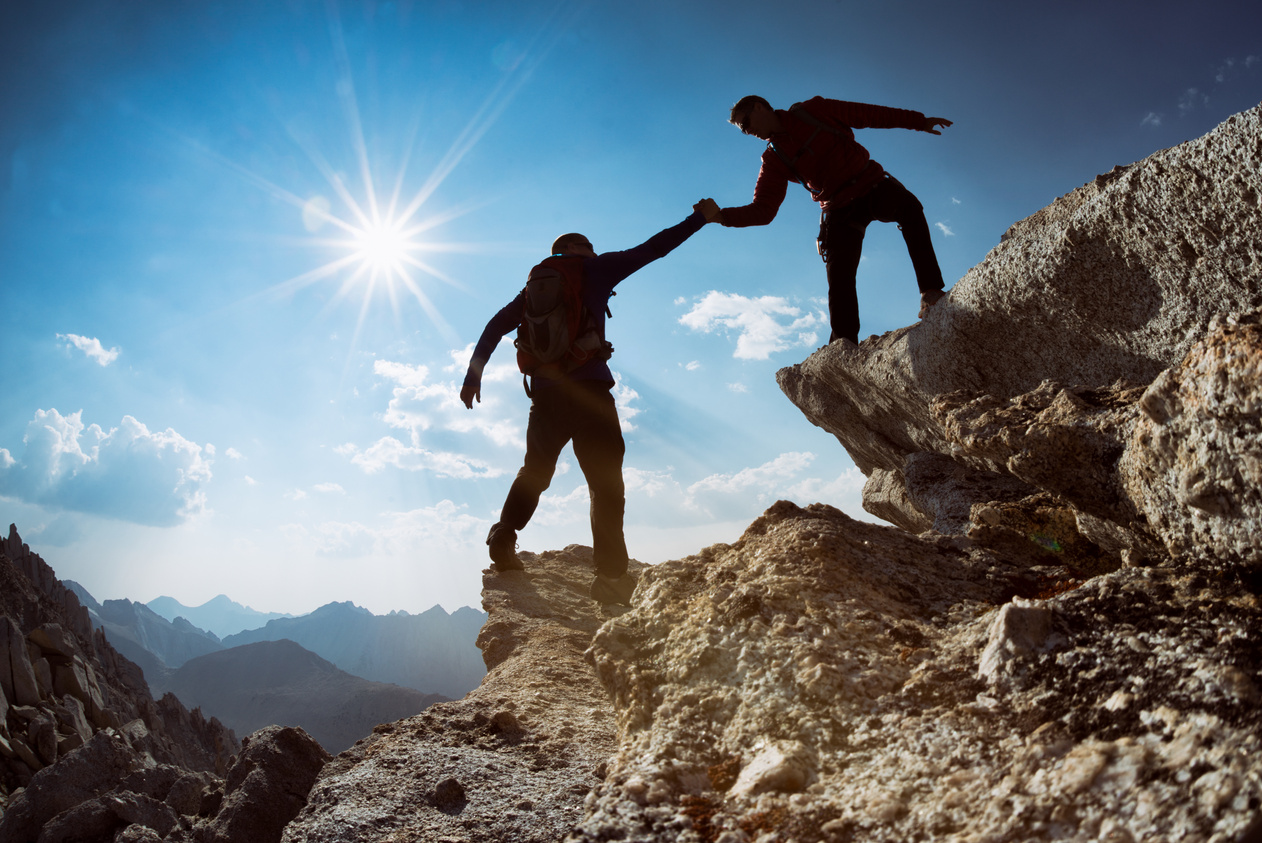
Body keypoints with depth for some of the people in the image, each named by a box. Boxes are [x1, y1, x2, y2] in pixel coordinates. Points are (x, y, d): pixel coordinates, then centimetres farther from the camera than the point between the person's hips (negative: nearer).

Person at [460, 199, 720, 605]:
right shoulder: (596, 270, 9)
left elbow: (496, 325, 14)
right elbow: (652, 249, 8)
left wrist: (473, 376, 15)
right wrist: (700, 218, 18)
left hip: (544, 395, 5)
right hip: (588, 391, -4)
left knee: (534, 473, 24)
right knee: (606, 483, -1)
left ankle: (503, 538, 14)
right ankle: (611, 575, -8)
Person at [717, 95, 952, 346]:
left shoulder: (814, 111, 2)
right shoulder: (773, 160, 5)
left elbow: (870, 115, 6)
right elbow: (762, 210, -1)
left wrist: (919, 121, 5)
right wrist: (721, 215, -17)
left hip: (873, 186, -2)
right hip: (840, 210, 2)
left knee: (909, 206, -32)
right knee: (839, 275, -14)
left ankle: (931, 294, -37)